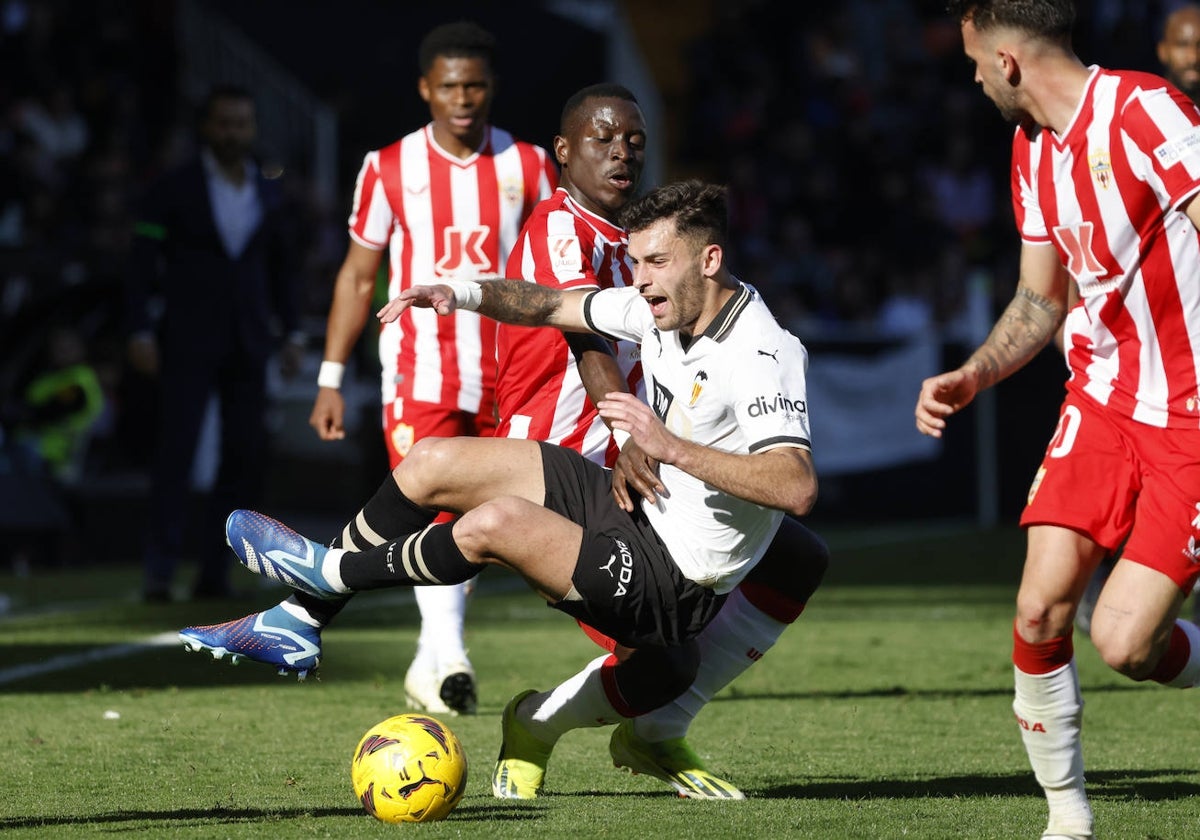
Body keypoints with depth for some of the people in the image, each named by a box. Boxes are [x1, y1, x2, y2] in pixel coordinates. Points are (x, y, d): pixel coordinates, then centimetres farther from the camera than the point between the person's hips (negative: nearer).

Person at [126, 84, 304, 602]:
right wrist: (141, 332, -11)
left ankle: (214, 573, 7)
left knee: (246, 457, 1)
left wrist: (291, 331, 9)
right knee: (175, 453, -8)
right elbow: (143, 262, -3)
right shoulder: (175, 190, -1)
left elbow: (283, 265, 17)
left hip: (248, 345, 4)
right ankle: (159, 572, -8)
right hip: (189, 341, -4)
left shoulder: (270, 194, 11)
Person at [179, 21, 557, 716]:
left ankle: (429, 665, 17)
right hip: (418, 366, -2)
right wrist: (331, 378, 4)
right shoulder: (390, 169, 2)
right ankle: (449, 660, -28)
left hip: (507, 376, 2)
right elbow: (358, 276, 8)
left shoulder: (529, 166, 5)